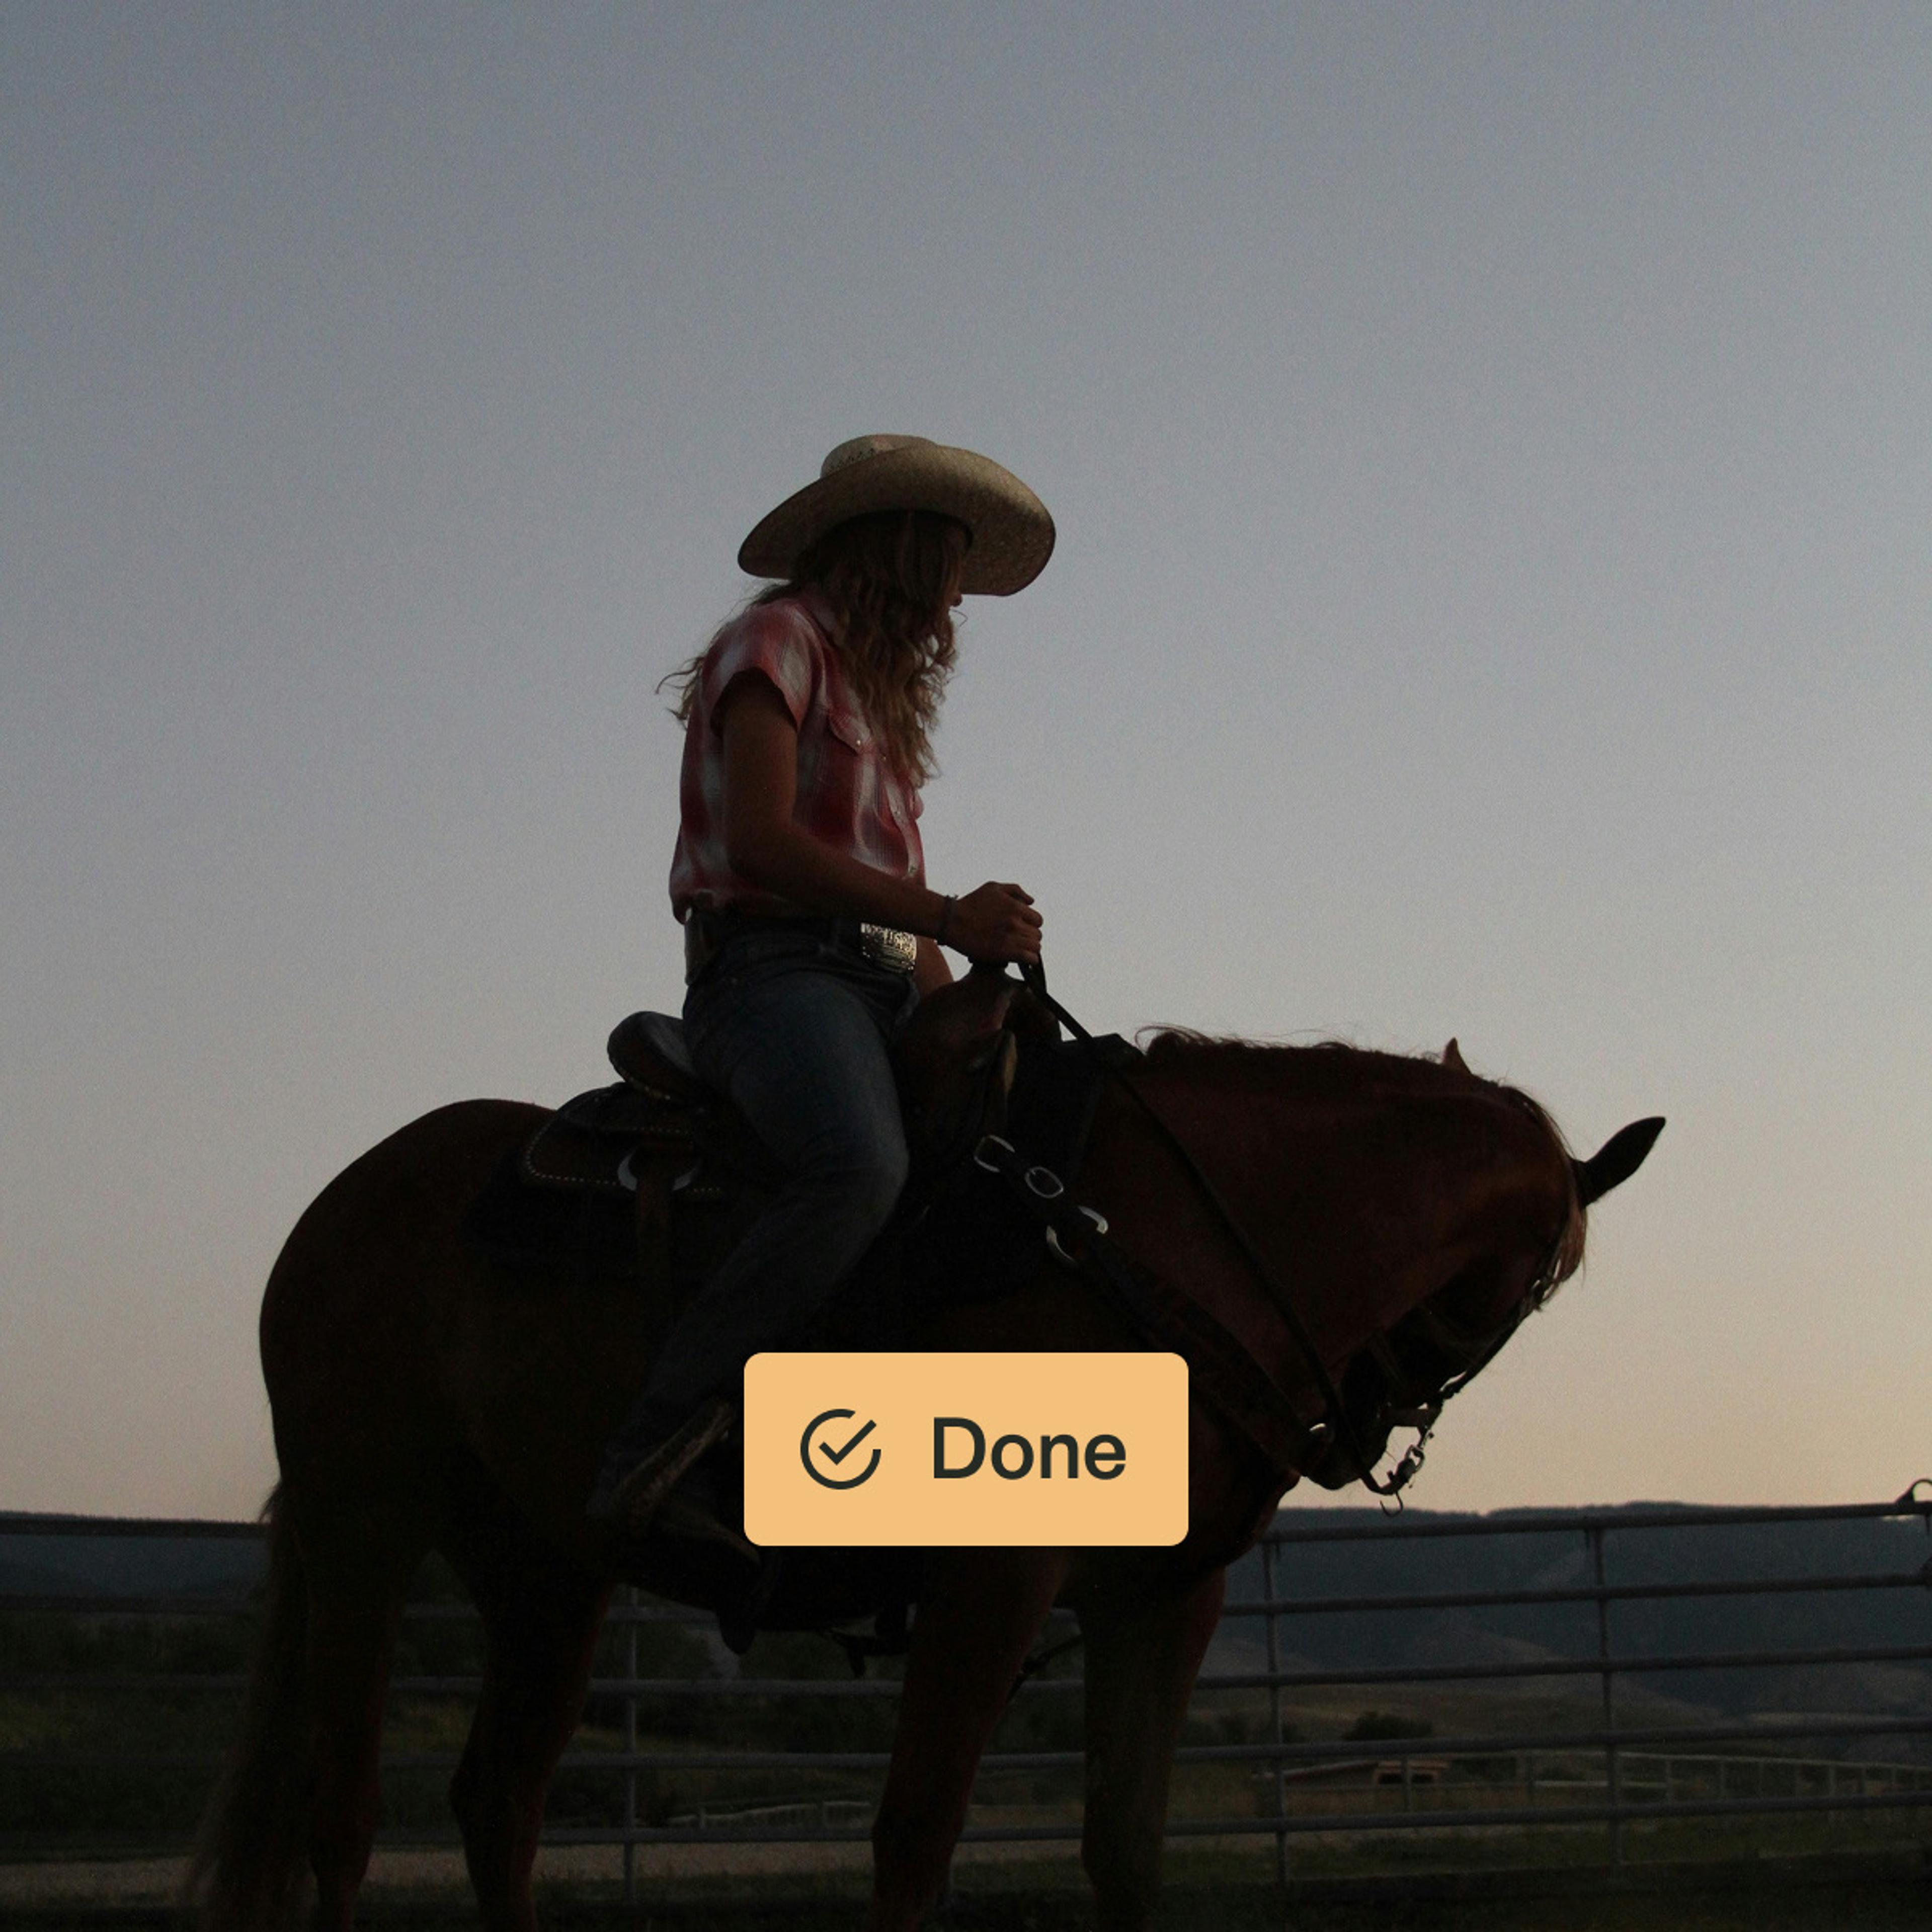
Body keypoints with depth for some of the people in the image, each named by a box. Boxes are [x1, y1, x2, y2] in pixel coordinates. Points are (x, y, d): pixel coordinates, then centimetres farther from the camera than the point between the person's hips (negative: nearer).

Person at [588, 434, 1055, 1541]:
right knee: (861, 1172, -35)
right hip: (778, 966, -9)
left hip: (885, 990, 9)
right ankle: (659, 1448, -33)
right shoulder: (780, 642, 3)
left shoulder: (878, 689, 29)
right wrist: (945, 917, -15)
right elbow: (762, 841, -12)